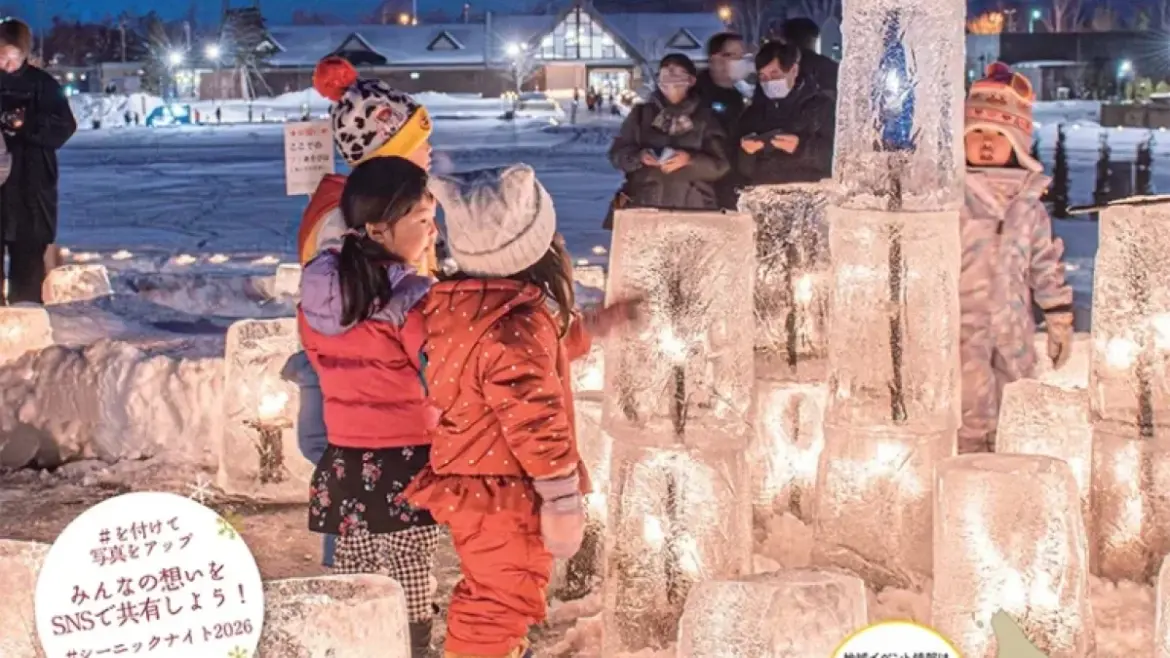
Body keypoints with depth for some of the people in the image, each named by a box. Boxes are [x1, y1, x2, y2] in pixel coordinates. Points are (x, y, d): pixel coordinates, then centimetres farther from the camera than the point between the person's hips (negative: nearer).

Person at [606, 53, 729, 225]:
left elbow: (720, 165, 4)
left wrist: (689, 160, -14)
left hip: (692, 210, -1)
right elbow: (617, 153, 10)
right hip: (644, 206, 1)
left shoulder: (704, 118, 9)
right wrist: (639, 156, -10)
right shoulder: (641, 113, 13)